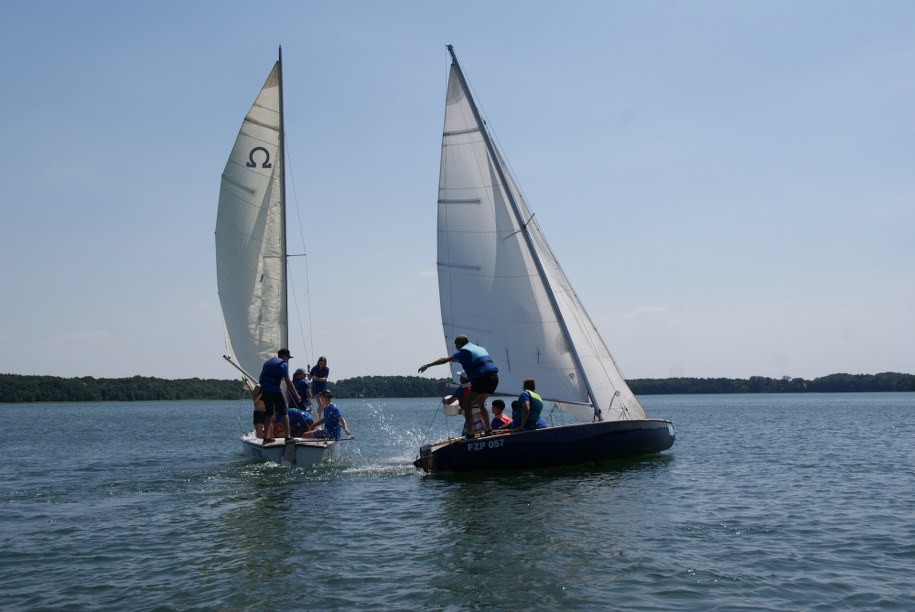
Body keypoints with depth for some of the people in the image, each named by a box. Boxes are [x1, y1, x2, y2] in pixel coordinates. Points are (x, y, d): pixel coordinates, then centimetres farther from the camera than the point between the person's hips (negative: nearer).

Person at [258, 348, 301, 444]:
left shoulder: (267, 362, 22)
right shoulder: (283, 364, 0)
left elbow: (260, 380, 23)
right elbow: (288, 382, -5)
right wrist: (296, 395, -2)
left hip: (264, 390, 6)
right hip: (275, 390, -6)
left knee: (269, 414, 13)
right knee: (284, 413, 1)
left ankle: (267, 437, 9)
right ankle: (287, 437, -6)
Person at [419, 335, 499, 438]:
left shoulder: (464, 351, 2)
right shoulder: (480, 348, 26)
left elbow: (445, 359, -6)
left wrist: (428, 365, -7)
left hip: (482, 378, -8)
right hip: (494, 377, 8)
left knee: (467, 405, 1)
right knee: (480, 402, 26)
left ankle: (470, 434, -7)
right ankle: (488, 430, 25)